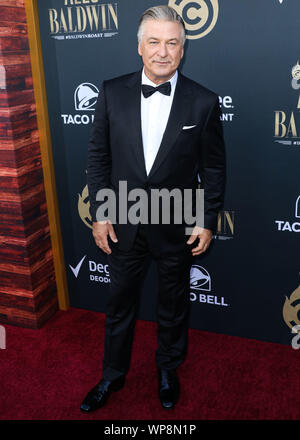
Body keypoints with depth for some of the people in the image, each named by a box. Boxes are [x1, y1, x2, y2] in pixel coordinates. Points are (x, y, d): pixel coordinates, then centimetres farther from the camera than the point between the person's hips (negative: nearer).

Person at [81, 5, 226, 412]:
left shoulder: (204, 102, -9)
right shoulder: (112, 93, -5)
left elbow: (214, 168, -3)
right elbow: (98, 157, 0)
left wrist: (208, 222, -3)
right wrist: (98, 214, -2)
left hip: (177, 226, -1)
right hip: (123, 224, 2)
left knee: (174, 303, 18)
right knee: (120, 302, 17)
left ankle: (168, 369, 44)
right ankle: (113, 374, 40)